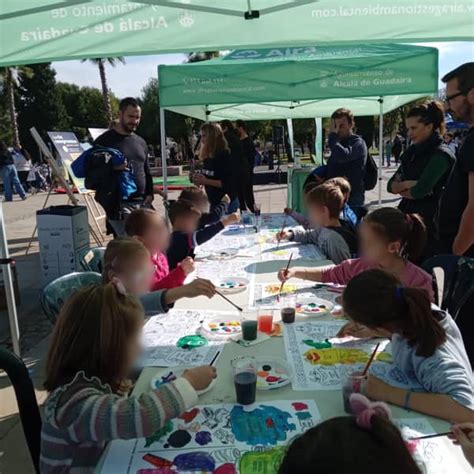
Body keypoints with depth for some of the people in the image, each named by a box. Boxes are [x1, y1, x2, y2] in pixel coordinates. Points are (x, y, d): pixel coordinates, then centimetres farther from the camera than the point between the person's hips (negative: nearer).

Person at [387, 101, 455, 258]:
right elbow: (390, 186, 7)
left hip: (428, 221, -7)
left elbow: (419, 191, -21)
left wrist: (401, 189, -3)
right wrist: (408, 183, -12)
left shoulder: (441, 155, -12)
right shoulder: (413, 152, 11)